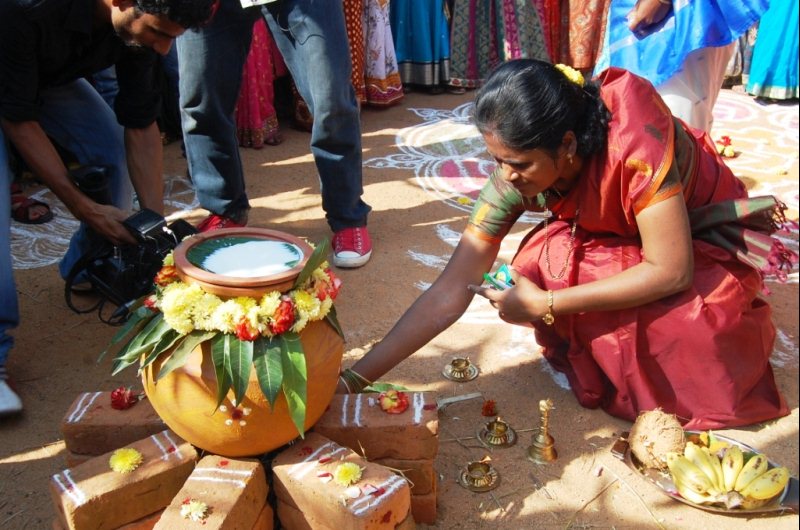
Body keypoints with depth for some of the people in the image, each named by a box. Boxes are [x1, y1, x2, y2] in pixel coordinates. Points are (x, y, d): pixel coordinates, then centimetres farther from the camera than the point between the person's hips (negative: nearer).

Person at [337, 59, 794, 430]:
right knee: (537, 265, -24)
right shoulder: (515, 175, -21)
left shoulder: (634, 140, -37)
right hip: (620, 243, 4)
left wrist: (547, 306, -30)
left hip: (710, 238, -4)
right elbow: (450, 294, -22)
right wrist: (356, 379, -27)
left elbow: (671, 272, -32)